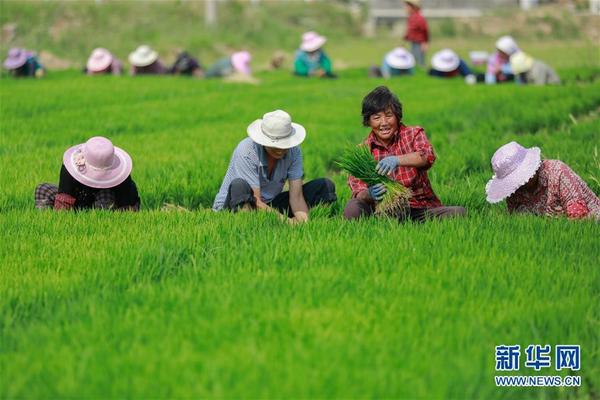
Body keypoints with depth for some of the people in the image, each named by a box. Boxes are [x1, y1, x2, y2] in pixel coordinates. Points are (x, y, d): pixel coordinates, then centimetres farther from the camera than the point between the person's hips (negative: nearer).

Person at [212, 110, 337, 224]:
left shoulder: (293, 151, -10)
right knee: (239, 186, -40)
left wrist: (303, 220, -34)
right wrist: (285, 220, -40)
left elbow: (296, 196, -14)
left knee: (325, 186, -7)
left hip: (270, 206, 5)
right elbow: (256, 201, -29)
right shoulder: (246, 152, -25)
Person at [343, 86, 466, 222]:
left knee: (458, 212, -28)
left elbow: (427, 156, -17)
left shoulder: (413, 134, 7)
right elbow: (358, 193, -4)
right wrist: (369, 195, -31)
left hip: (420, 208, 0)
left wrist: (397, 160, -37)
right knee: (352, 209, -29)